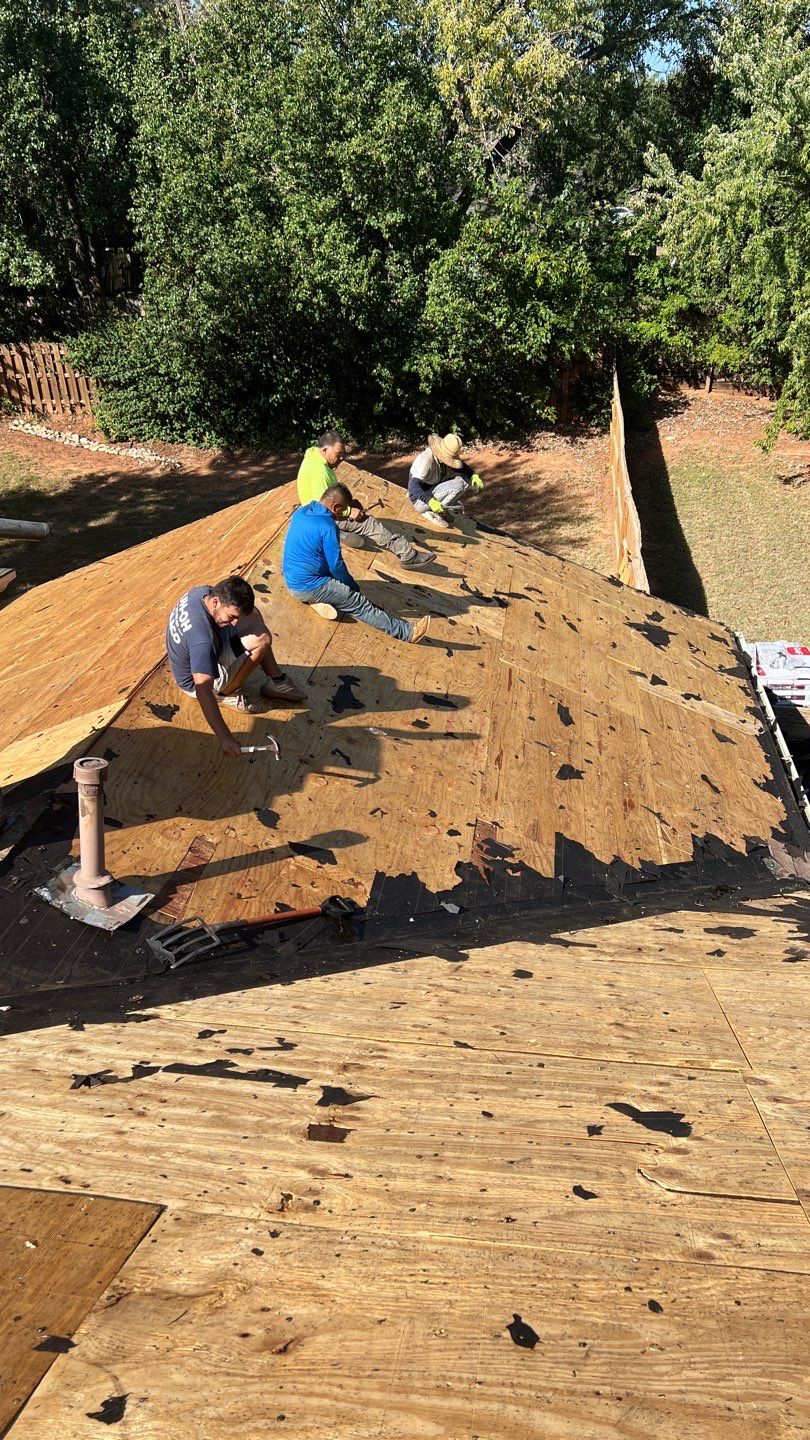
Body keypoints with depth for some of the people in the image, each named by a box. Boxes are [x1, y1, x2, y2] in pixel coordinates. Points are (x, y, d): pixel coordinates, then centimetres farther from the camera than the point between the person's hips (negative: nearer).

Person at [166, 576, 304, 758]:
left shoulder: (202, 591, -18)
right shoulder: (203, 639, -42)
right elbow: (203, 690, -45)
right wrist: (225, 738, -47)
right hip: (195, 680, -9)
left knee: (254, 616, 4)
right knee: (262, 639, -24)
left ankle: (276, 680, 14)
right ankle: (226, 694, -6)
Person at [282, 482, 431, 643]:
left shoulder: (300, 512, 4)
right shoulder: (328, 526, -21)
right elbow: (336, 566, -15)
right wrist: (354, 587, 4)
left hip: (291, 580, 9)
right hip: (309, 586, -8)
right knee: (360, 604, -7)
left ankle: (315, 599, 4)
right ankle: (407, 632, -8)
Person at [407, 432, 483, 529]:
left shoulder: (446, 457, -4)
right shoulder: (426, 459, -27)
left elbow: (461, 465, 13)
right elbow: (413, 486, -33)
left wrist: (474, 475, -7)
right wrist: (430, 501, -44)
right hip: (422, 501, -9)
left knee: (465, 479, -2)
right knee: (459, 484, -23)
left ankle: (445, 511, -3)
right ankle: (430, 512, -14)